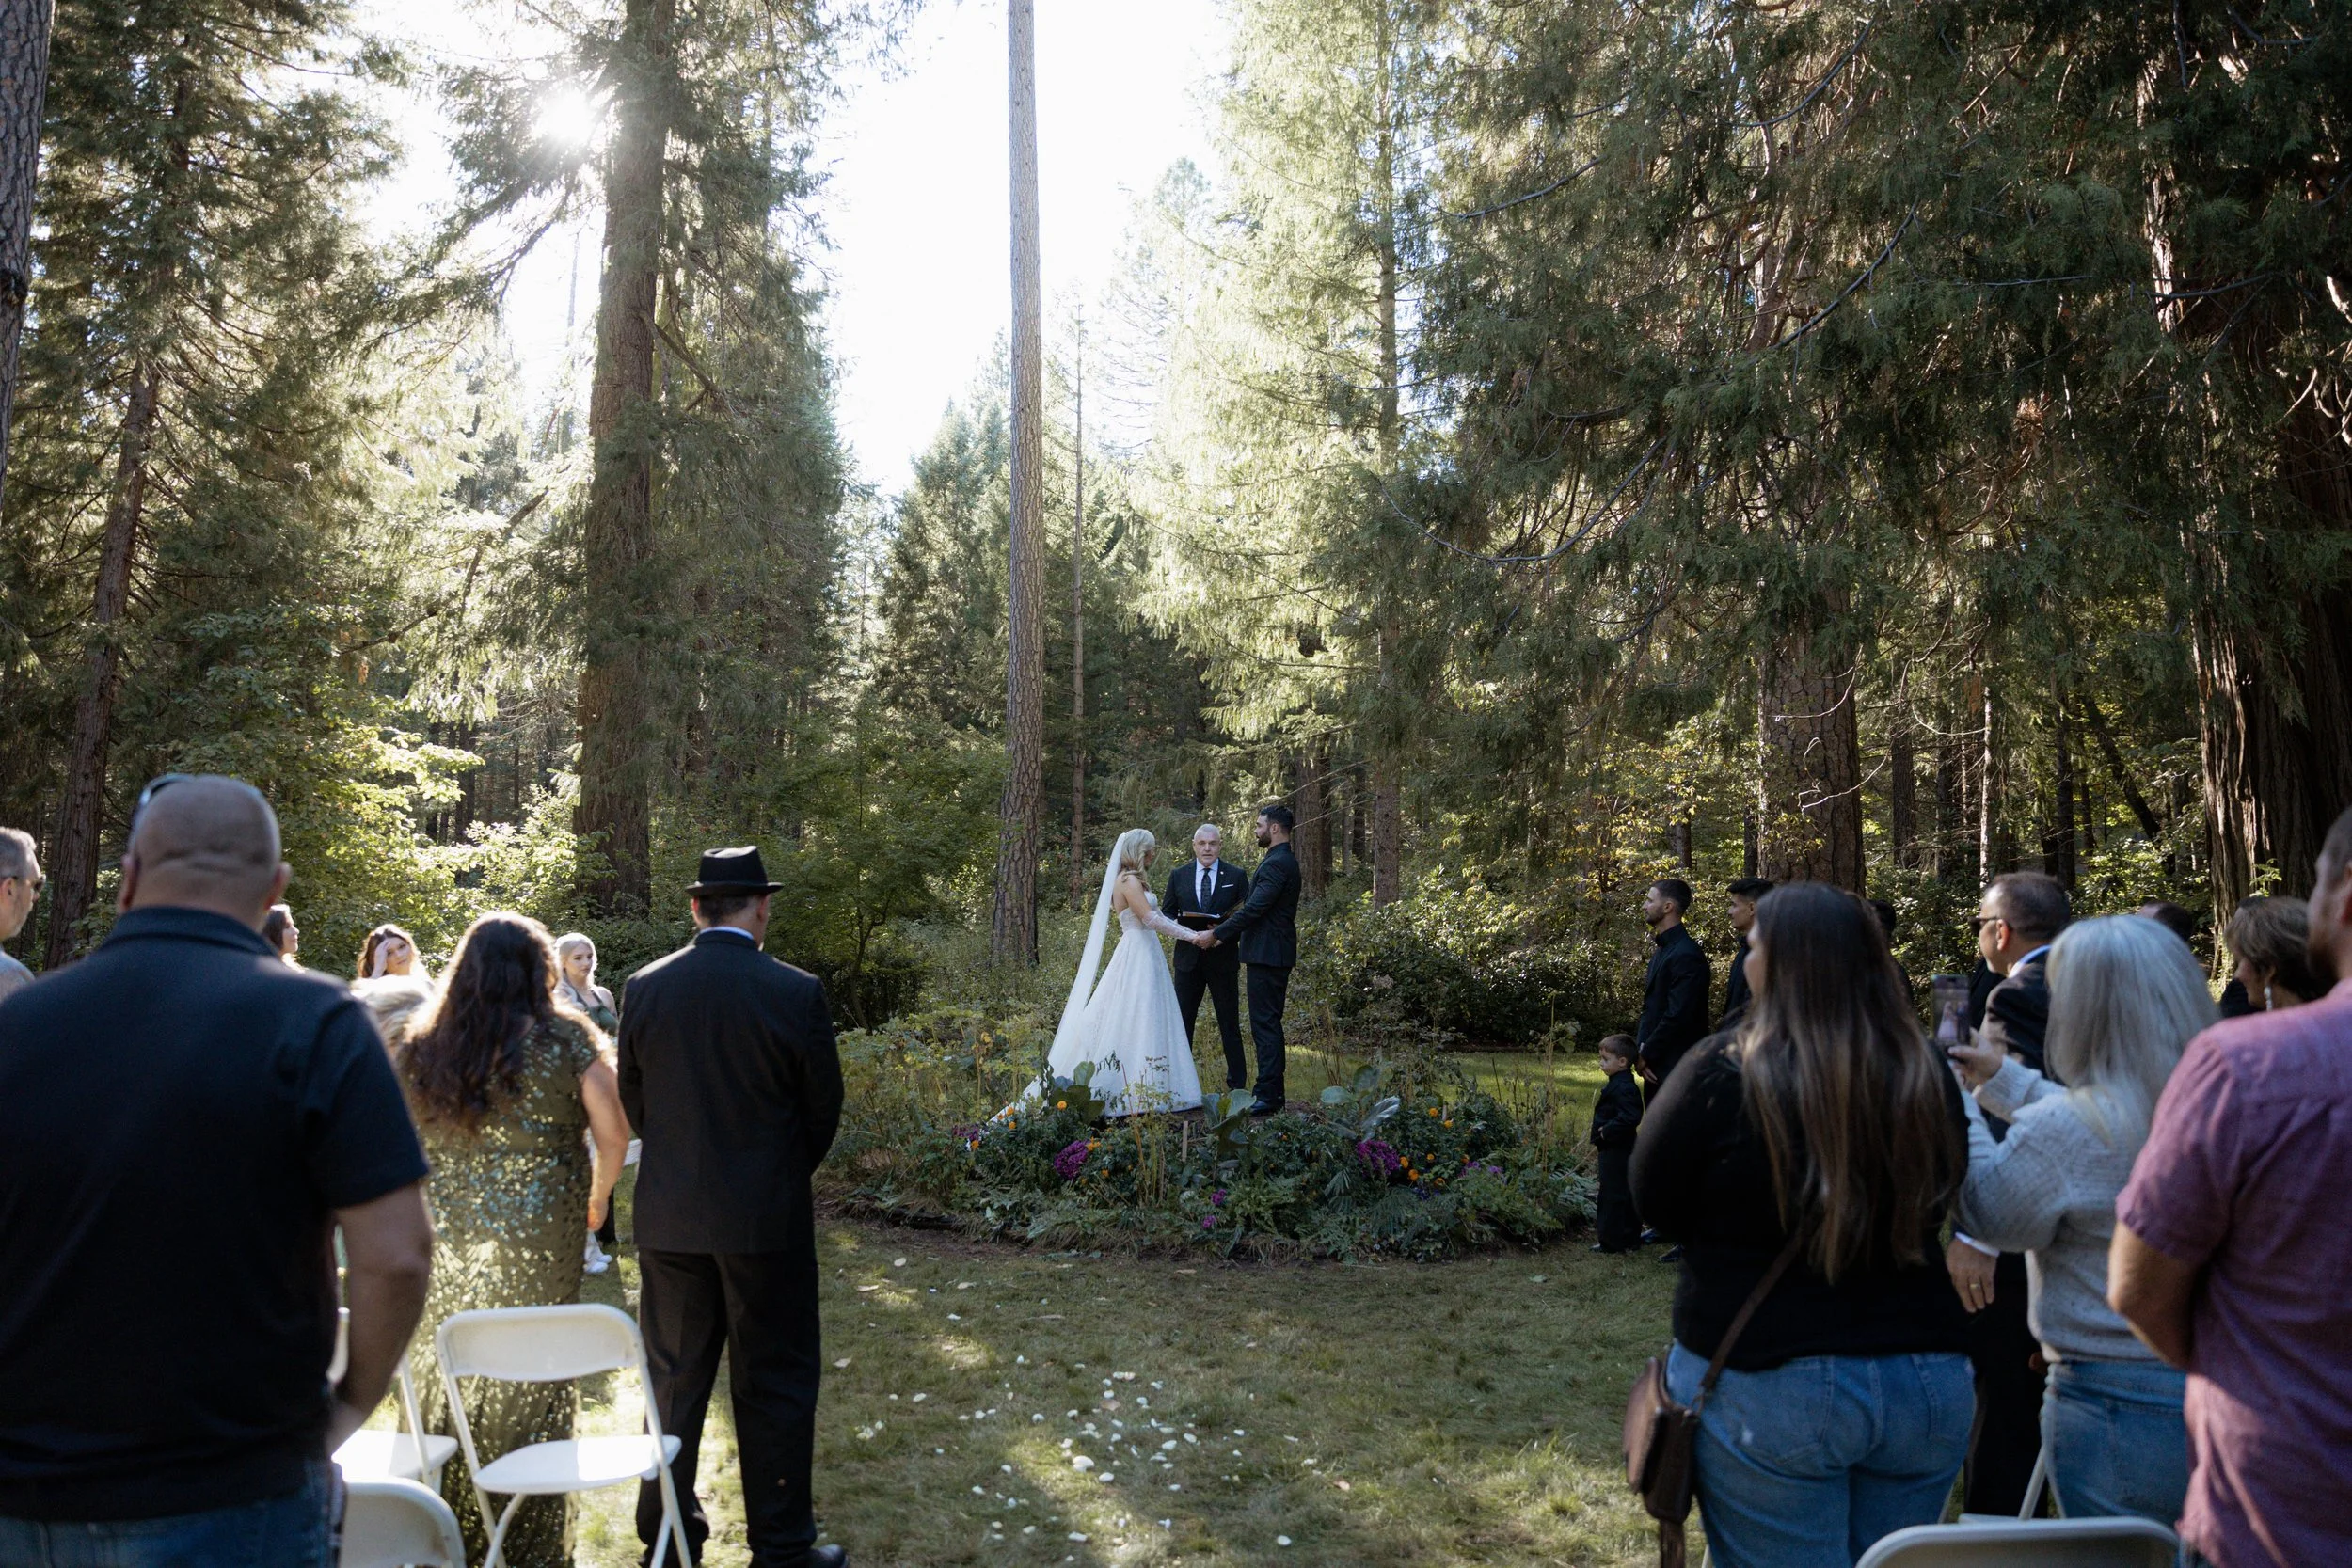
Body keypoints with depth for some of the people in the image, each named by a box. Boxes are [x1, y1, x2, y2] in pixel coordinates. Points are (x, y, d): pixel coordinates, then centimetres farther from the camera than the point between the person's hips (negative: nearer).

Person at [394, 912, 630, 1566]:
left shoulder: (420, 1046, 3)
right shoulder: (564, 1035, -7)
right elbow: (614, 1133, -9)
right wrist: (598, 1193, 8)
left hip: (442, 1242, 3)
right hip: (538, 1238, -3)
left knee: (445, 1382, 15)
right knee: (533, 1386, 9)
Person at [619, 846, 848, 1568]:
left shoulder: (644, 989, -3)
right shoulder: (796, 993, -13)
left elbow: (632, 1100, 6)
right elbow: (824, 1108, -4)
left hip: (669, 1217, 3)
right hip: (767, 1218, -3)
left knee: (674, 1381, 16)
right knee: (775, 1387, 8)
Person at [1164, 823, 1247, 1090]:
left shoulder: (1236, 877, 2)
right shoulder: (1178, 876, 7)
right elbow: (1167, 913, 9)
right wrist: (1182, 928, -12)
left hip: (1223, 959, -2)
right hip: (1188, 958, 2)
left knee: (1229, 1024, 4)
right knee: (1182, 1021, 4)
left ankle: (1237, 1085, 10)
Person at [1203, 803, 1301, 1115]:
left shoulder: (1276, 864, -17)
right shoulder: (1283, 861, 17)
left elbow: (1253, 909, -21)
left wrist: (1216, 934, -14)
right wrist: (1225, 934, 18)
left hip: (1268, 956, -11)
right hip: (1272, 952, 11)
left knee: (1265, 1024, -8)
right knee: (1269, 1023, 14)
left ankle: (1268, 1096, -6)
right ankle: (1273, 1090, 20)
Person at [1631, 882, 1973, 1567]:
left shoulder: (1723, 1070, -15)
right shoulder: (1928, 1076, -3)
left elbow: (1655, 1201, -4)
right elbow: (1936, 1199, 12)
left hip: (1767, 1384, -4)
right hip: (1929, 1384, 4)